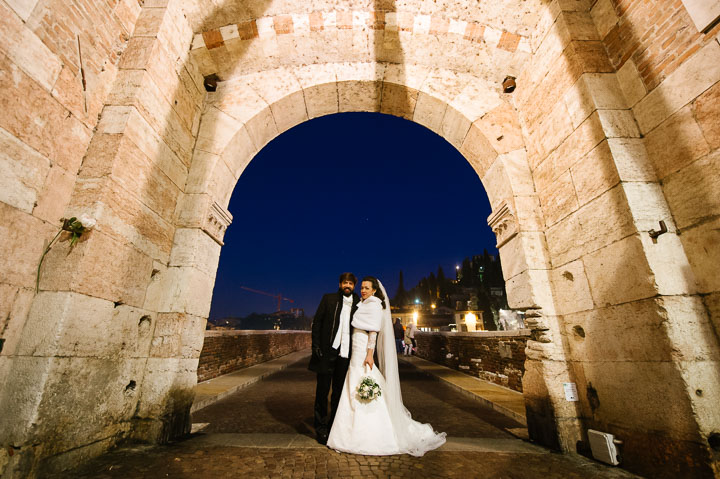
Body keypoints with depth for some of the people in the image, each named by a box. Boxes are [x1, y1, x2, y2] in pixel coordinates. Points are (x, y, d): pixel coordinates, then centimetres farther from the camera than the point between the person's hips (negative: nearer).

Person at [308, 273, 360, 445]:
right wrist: (316, 345, -7)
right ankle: (321, 429, 22)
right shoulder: (329, 298, 3)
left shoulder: (358, 303, 6)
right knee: (322, 390, 6)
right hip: (327, 352, -2)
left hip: (345, 353, 2)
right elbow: (317, 322, 2)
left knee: (339, 391, 14)